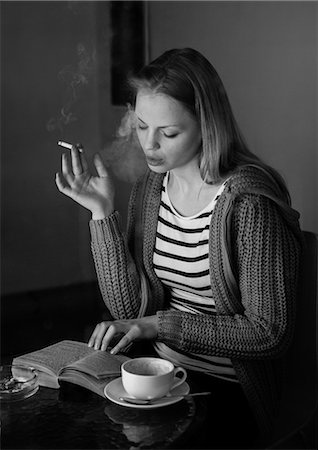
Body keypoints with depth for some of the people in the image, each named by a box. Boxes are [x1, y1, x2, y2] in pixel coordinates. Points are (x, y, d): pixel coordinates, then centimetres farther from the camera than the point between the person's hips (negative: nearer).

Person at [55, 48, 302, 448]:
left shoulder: (249, 200, -19)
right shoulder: (148, 189, 0)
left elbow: (269, 334, -17)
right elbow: (129, 308, -5)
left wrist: (162, 324, -23)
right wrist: (103, 213, -13)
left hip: (228, 391, -5)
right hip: (157, 372, 5)